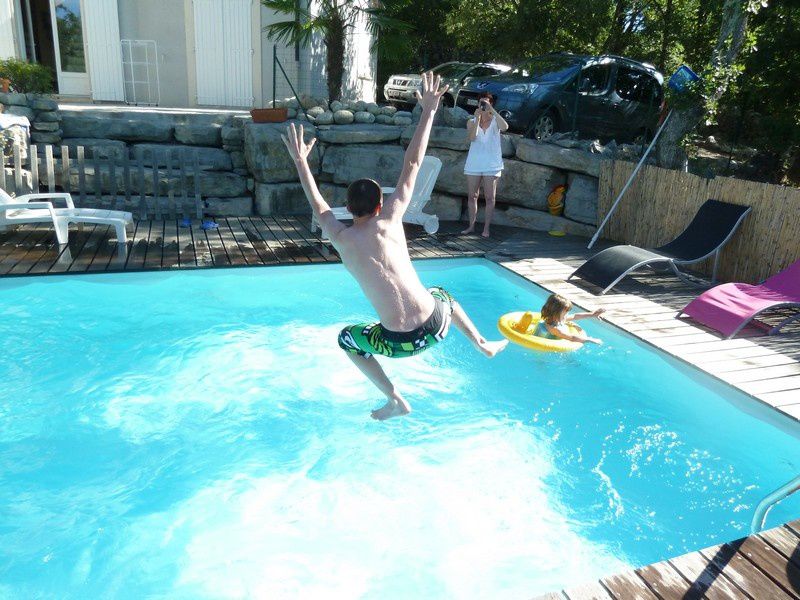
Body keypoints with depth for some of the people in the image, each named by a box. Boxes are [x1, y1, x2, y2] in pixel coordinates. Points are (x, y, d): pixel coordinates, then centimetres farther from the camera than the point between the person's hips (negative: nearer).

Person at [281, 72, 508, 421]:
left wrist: (300, 161, 30)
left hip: (399, 342, -2)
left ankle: (396, 401, 25)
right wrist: (428, 111, 10)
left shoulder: (340, 239, -3)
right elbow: (412, 164, 4)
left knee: (347, 339, 29)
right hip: (435, 325, 2)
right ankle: (484, 344, 44)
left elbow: (318, 205, 17)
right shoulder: (388, 221, -4)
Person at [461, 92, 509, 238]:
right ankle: (471, 225, 16)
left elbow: (505, 127, -20)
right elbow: (471, 137, -13)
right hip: (473, 164, 2)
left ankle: (486, 228, 6)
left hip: (491, 165, -1)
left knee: (489, 198, 0)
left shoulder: (495, 121, 3)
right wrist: (477, 118, -19)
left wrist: (492, 110, -22)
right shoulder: (472, 122, 6)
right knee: (472, 196, 6)